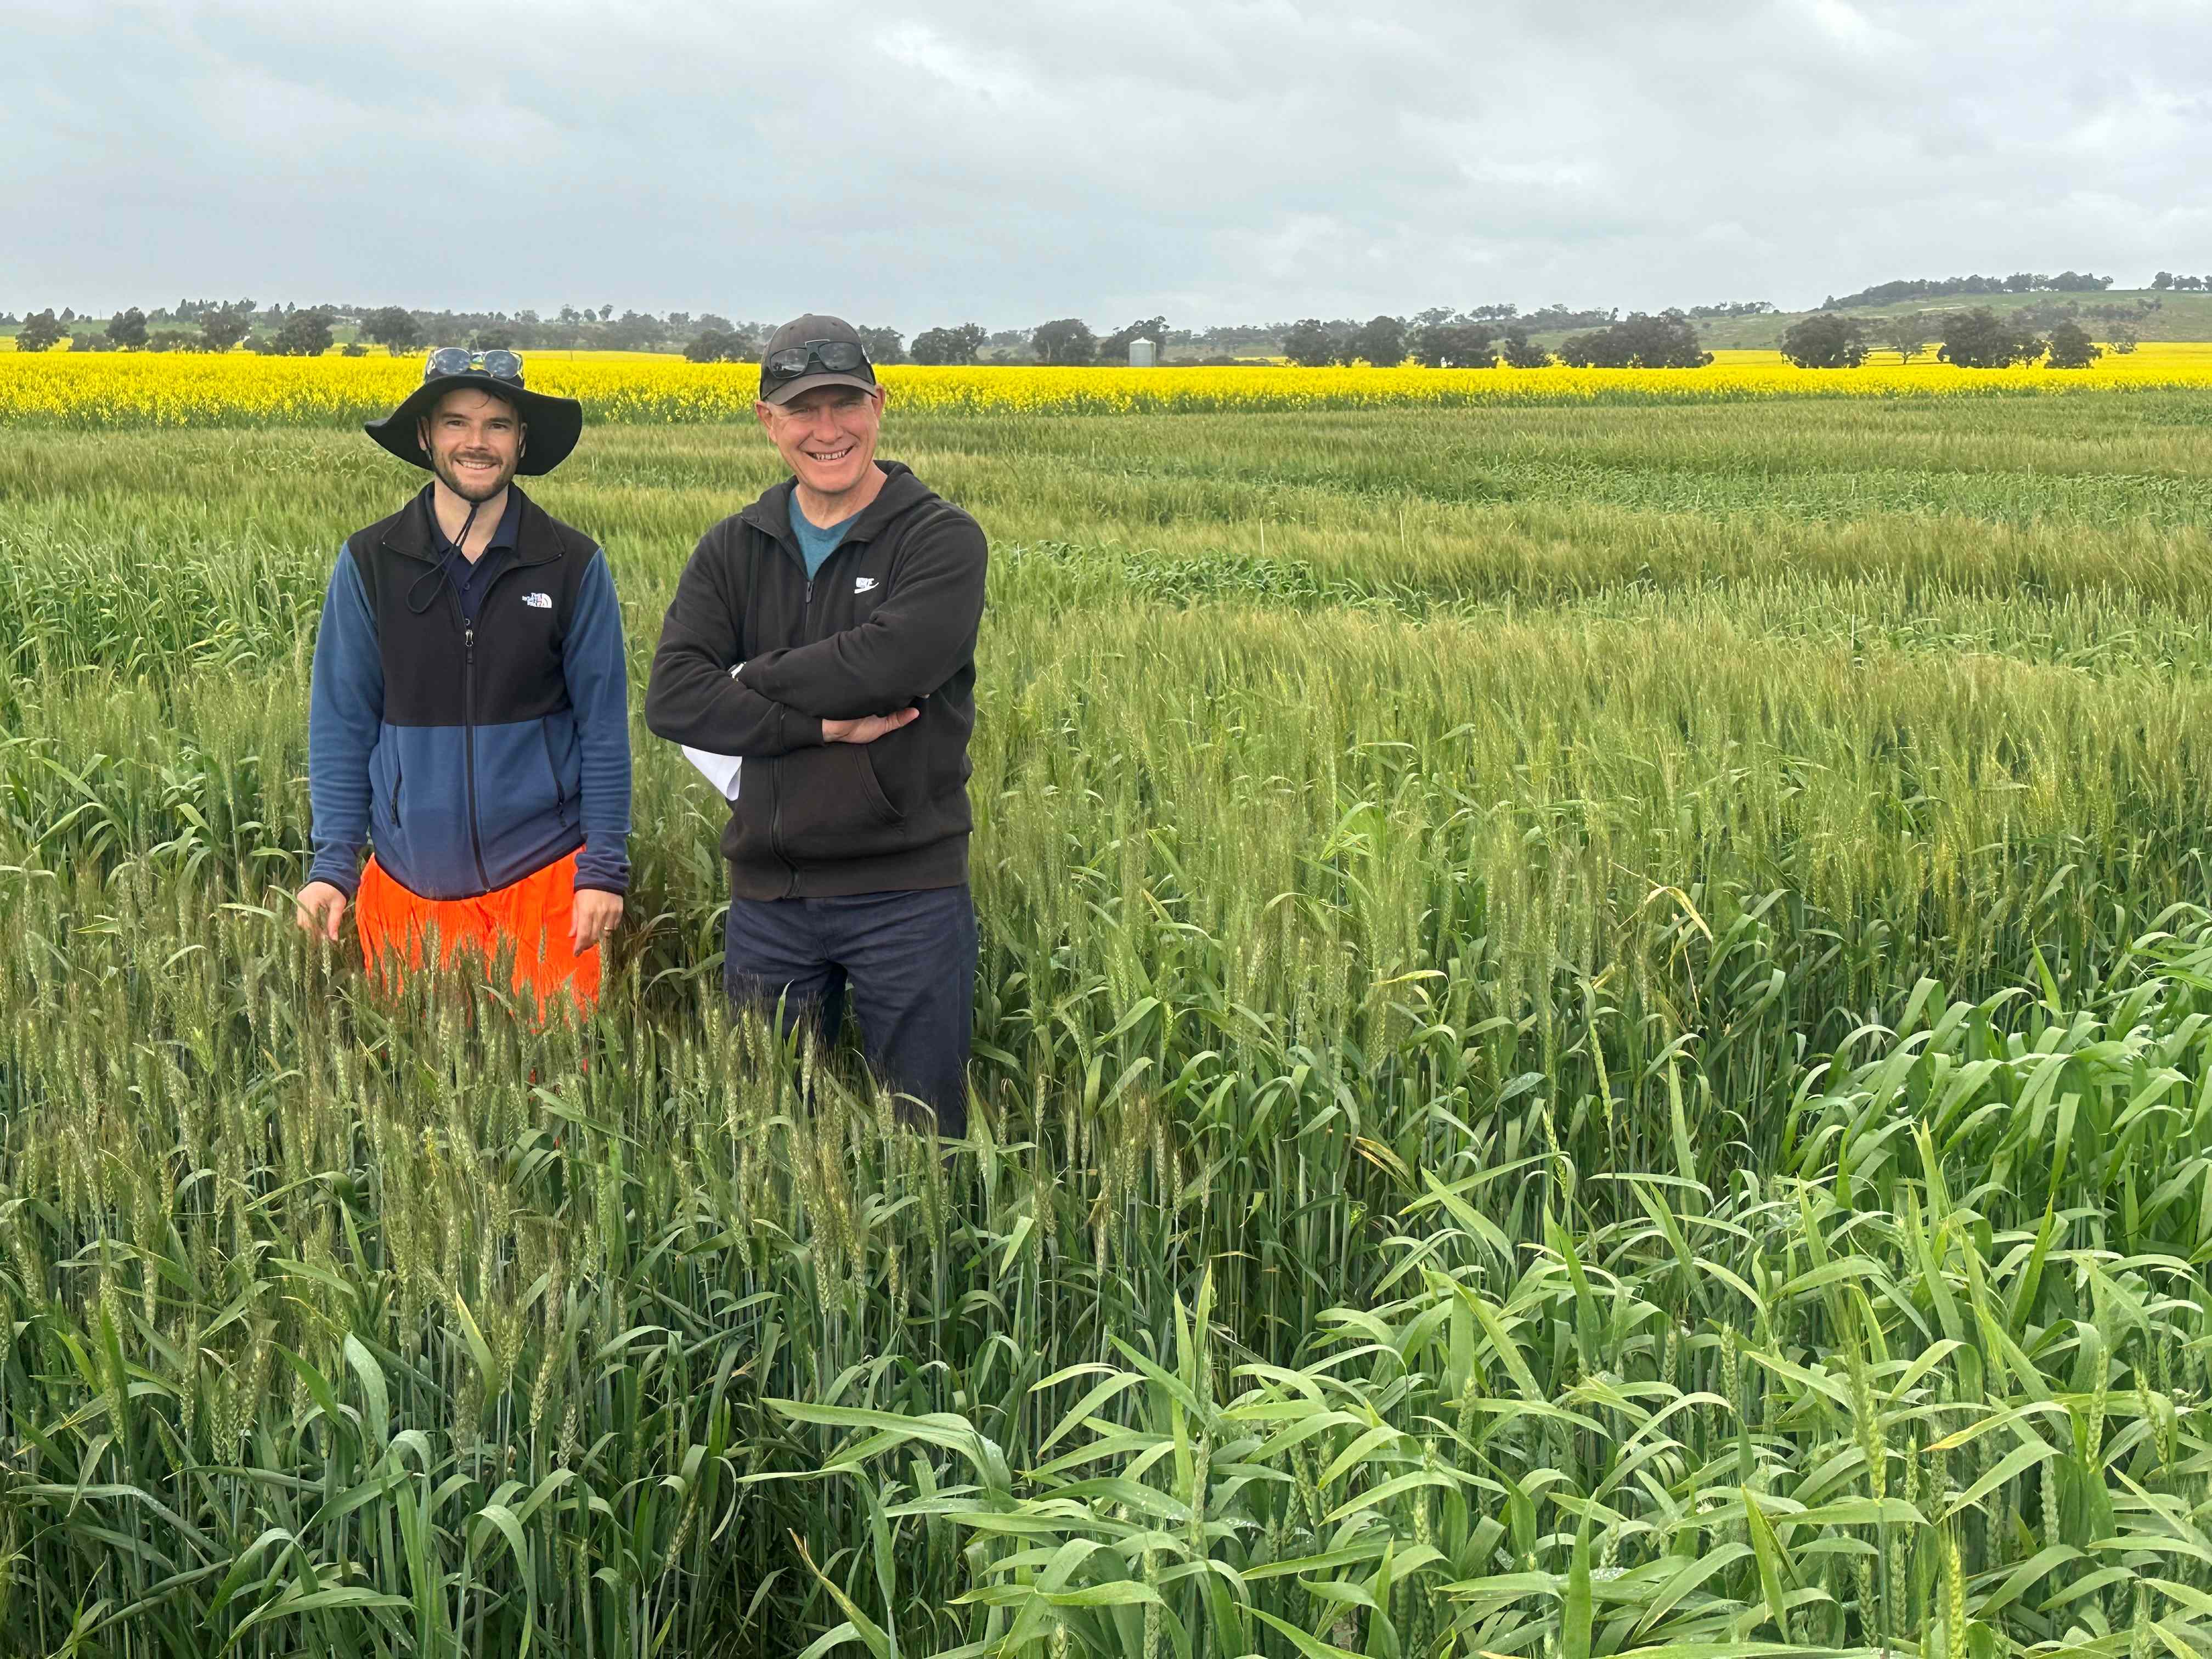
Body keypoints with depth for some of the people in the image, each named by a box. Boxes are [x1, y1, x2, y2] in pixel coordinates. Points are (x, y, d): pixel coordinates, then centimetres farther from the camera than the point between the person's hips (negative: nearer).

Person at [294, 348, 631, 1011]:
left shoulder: (575, 565, -1)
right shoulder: (368, 563, 1)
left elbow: (603, 724, 1)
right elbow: (341, 720, 4)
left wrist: (604, 869, -5)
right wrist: (331, 864, -3)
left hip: (543, 877, -1)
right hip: (410, 885, 1)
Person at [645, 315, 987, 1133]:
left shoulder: (941, 539, -4)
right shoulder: (733, 550, 7)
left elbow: (889, 663, -22)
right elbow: (672, 698, -7)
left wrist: (752, 678, -8)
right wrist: (826, 724, -16)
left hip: (907, 889, -3)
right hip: (768, 891, 4)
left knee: (925, 1131, 6)